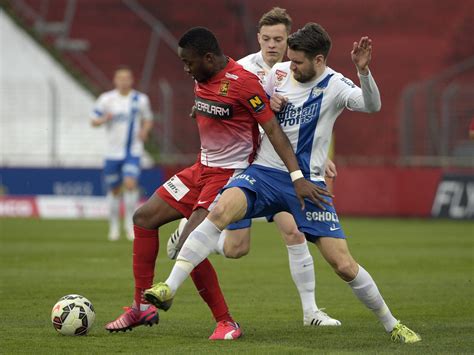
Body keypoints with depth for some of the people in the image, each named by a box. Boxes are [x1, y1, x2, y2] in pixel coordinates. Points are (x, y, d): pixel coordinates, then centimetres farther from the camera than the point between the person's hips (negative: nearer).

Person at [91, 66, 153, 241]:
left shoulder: (141, 99, 2)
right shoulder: (106, 99, -1)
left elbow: (148, 119, 15)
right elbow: (93, 121, 4)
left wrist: (144, 130, -6)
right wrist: (104, 119, -18)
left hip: (133, 151, -1)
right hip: (113, 151, 1)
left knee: (130, 183, -21)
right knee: (114, 190, 8)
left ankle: (130, 223, -9)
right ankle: (114, 225, 25)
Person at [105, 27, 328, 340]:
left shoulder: (243, 82, -22)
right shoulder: (202, 79, 4)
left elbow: (273, 129, -21)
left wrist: (298, 178, -26)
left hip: (230, 173, -9)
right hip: (202, 168, 9)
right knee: (144, 217, 11)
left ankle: (227, 324, -8)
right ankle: (142, 307, 19)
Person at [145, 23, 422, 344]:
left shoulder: (334, 85, -6)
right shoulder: (279, 72, 6)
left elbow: (372, 105, -24)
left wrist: (363, 70, -41)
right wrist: (266, 106, -1)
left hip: (307, 183, -2)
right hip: (265, 172, 2)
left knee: (344, 265, -6)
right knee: (221, 211, -29)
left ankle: (392, 325, 15)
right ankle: (169, 287, -31)